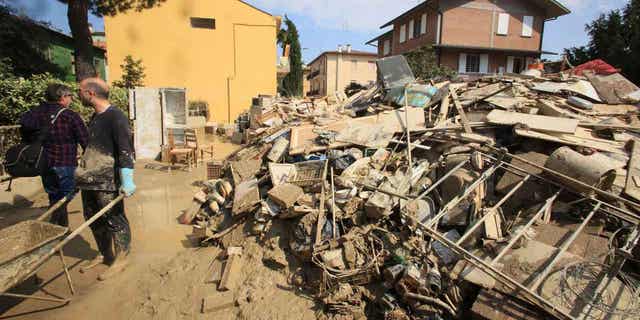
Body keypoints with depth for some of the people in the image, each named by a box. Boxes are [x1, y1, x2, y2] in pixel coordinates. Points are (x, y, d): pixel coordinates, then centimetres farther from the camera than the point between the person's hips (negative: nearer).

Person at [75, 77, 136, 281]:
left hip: (107, 181, -9)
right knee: (93, 219, 16)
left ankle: (120, 260, 13)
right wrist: (83, 174, 24)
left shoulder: (115, 117, -13)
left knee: (114, 220, 0)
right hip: (89, 180, 9)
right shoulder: (95, 117, 14)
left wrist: (127, 180, -26)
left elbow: (125, 150, -20)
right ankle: (104, 254, 32)